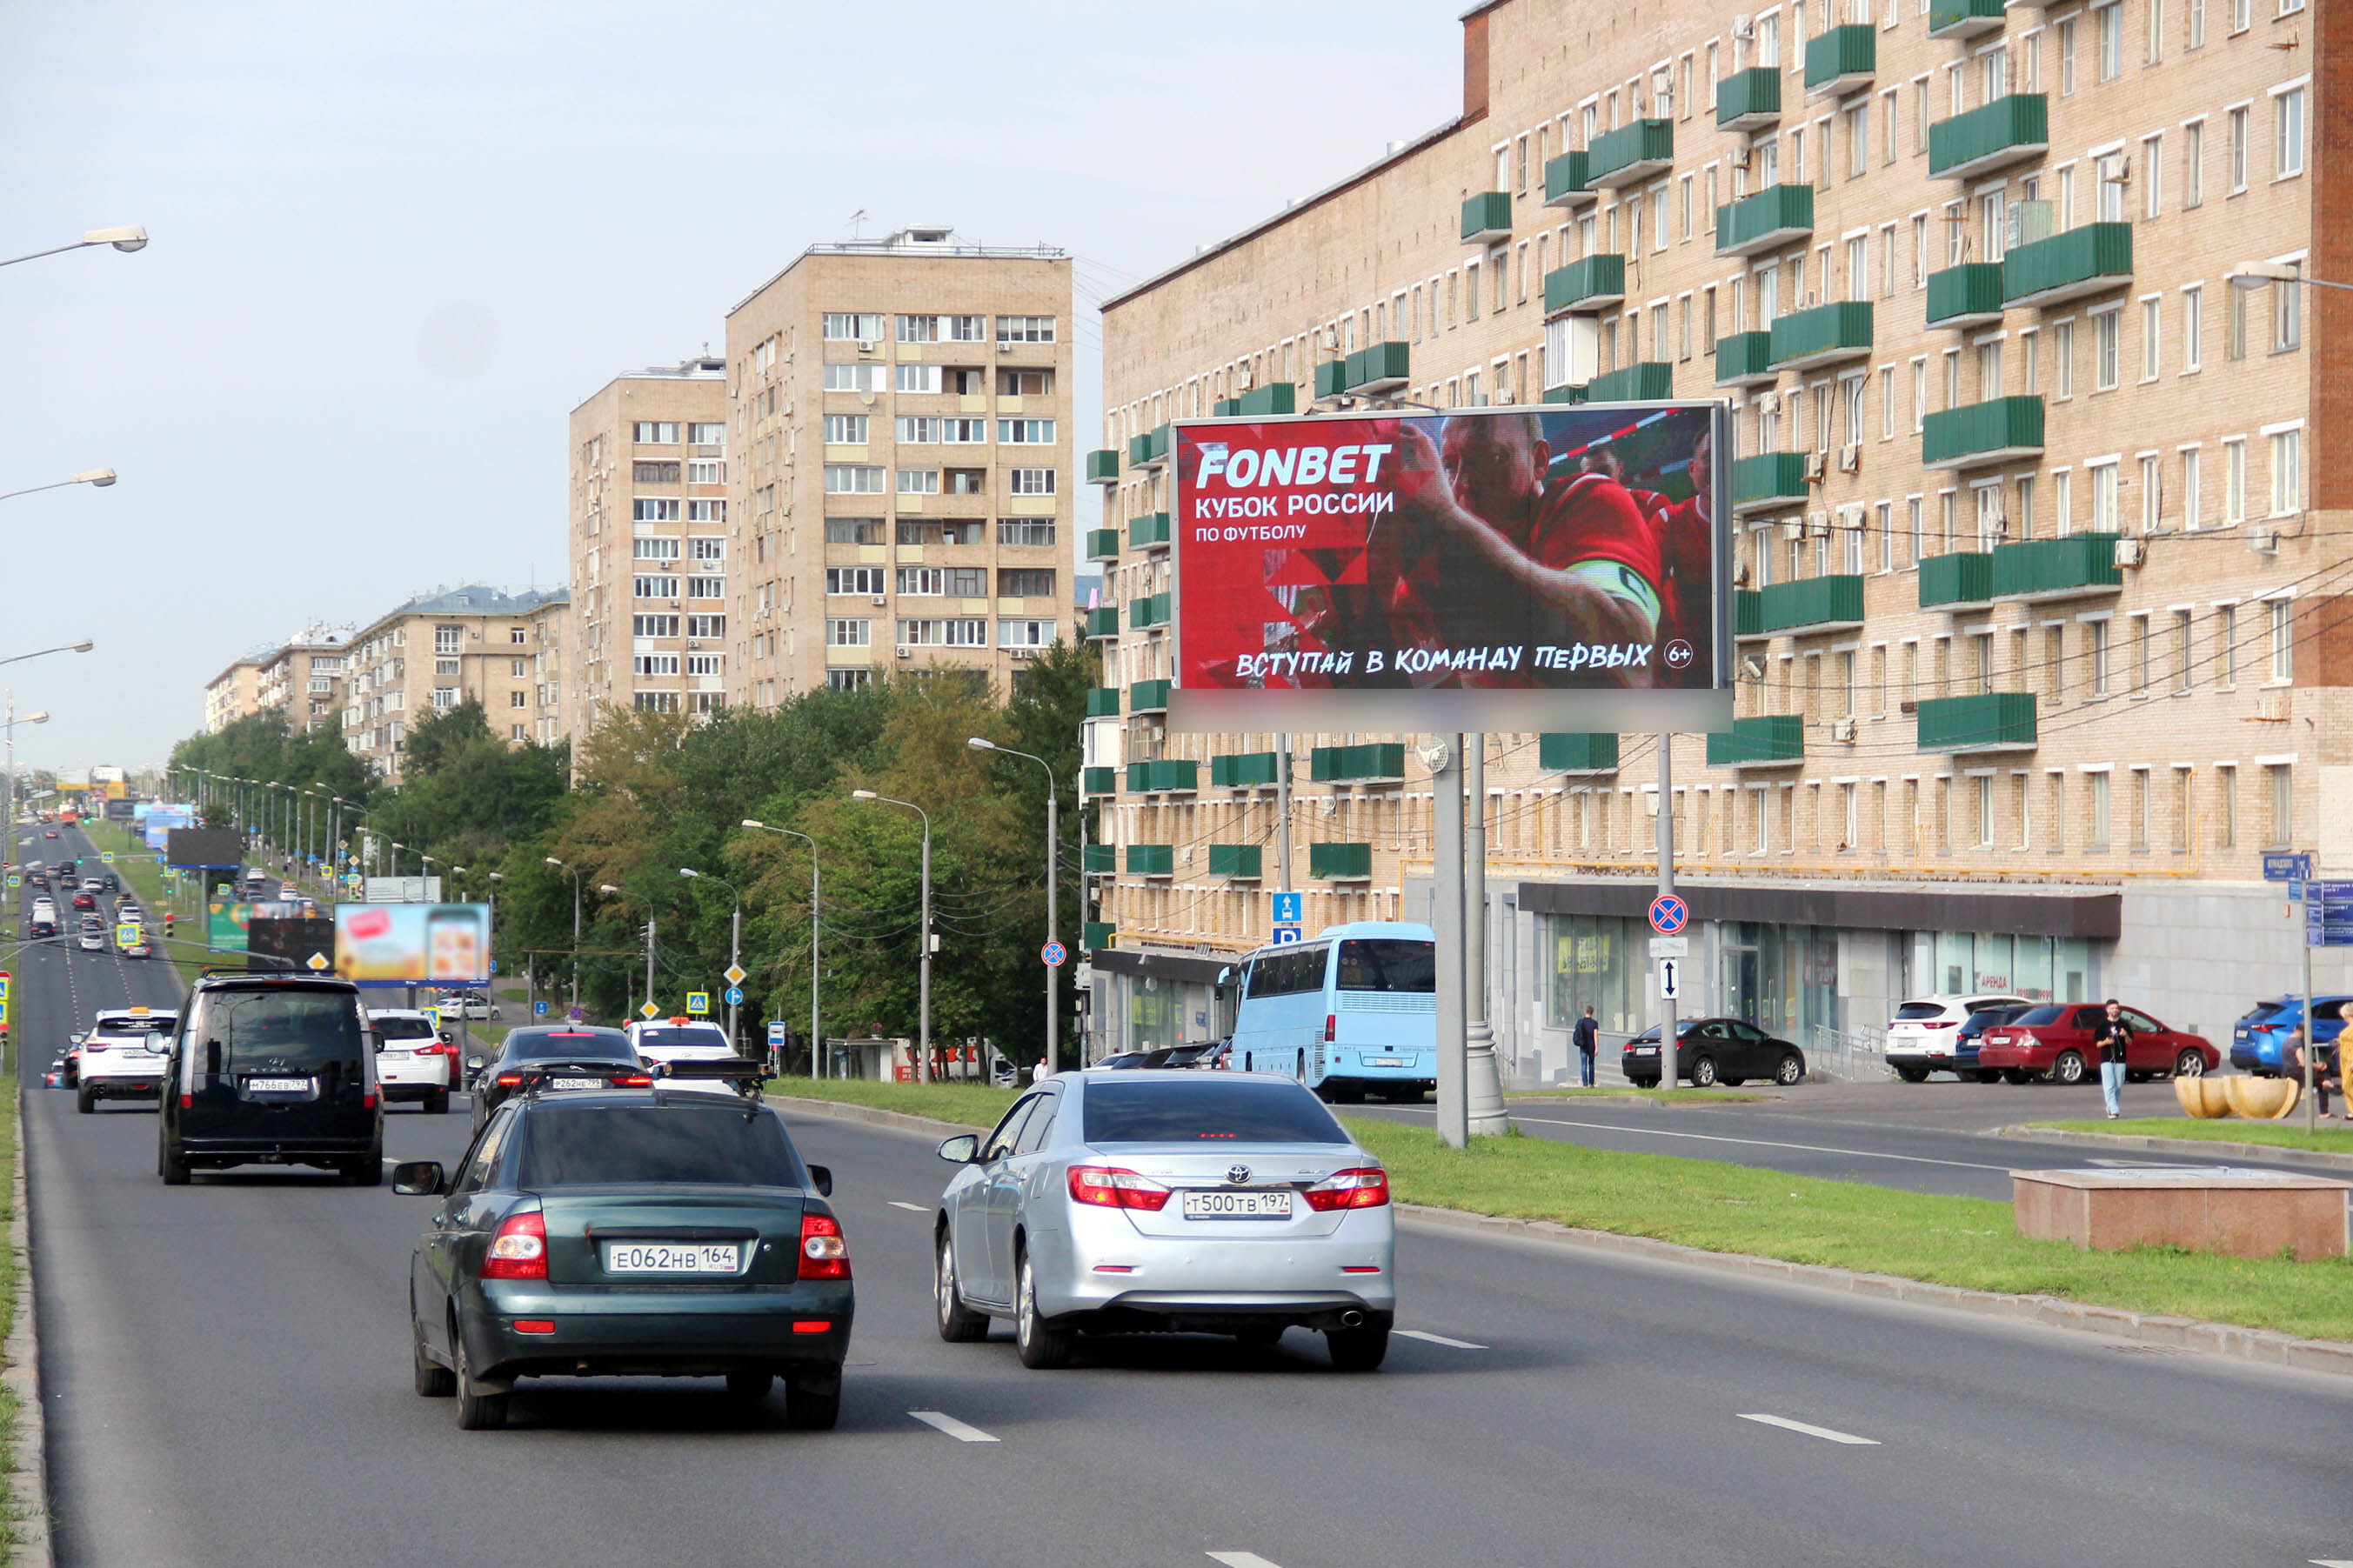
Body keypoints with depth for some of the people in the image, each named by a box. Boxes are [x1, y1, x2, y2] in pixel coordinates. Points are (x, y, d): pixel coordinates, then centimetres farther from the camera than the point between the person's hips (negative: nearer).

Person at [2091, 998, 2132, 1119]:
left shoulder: (2124, 1024, 9)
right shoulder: (2102, 1024, 5)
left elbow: (2130, 1043, 8)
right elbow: (2097, 1043, 5)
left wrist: (2125, 1035, -13)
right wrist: (2106, 1042, -17)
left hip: (2120, 1059, 3)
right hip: (2106, 1059, -3)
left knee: (2118, 1086, 6)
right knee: (2109, 1086, -12)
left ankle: (2111, 1106, 24)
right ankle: (2113, 1110, -16)